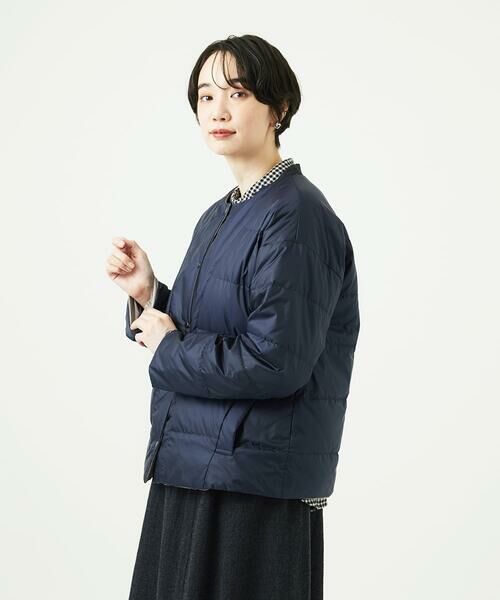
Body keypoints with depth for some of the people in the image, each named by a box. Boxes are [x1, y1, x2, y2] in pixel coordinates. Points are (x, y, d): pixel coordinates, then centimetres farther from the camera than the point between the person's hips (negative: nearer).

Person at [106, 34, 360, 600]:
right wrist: (147, 293, 0)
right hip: (189, 468, 8)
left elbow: (275, 362, -22)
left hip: (255, 480, -8)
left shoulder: (296, 215, -15)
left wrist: (167, 350, -10)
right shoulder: (217, 218, 13)